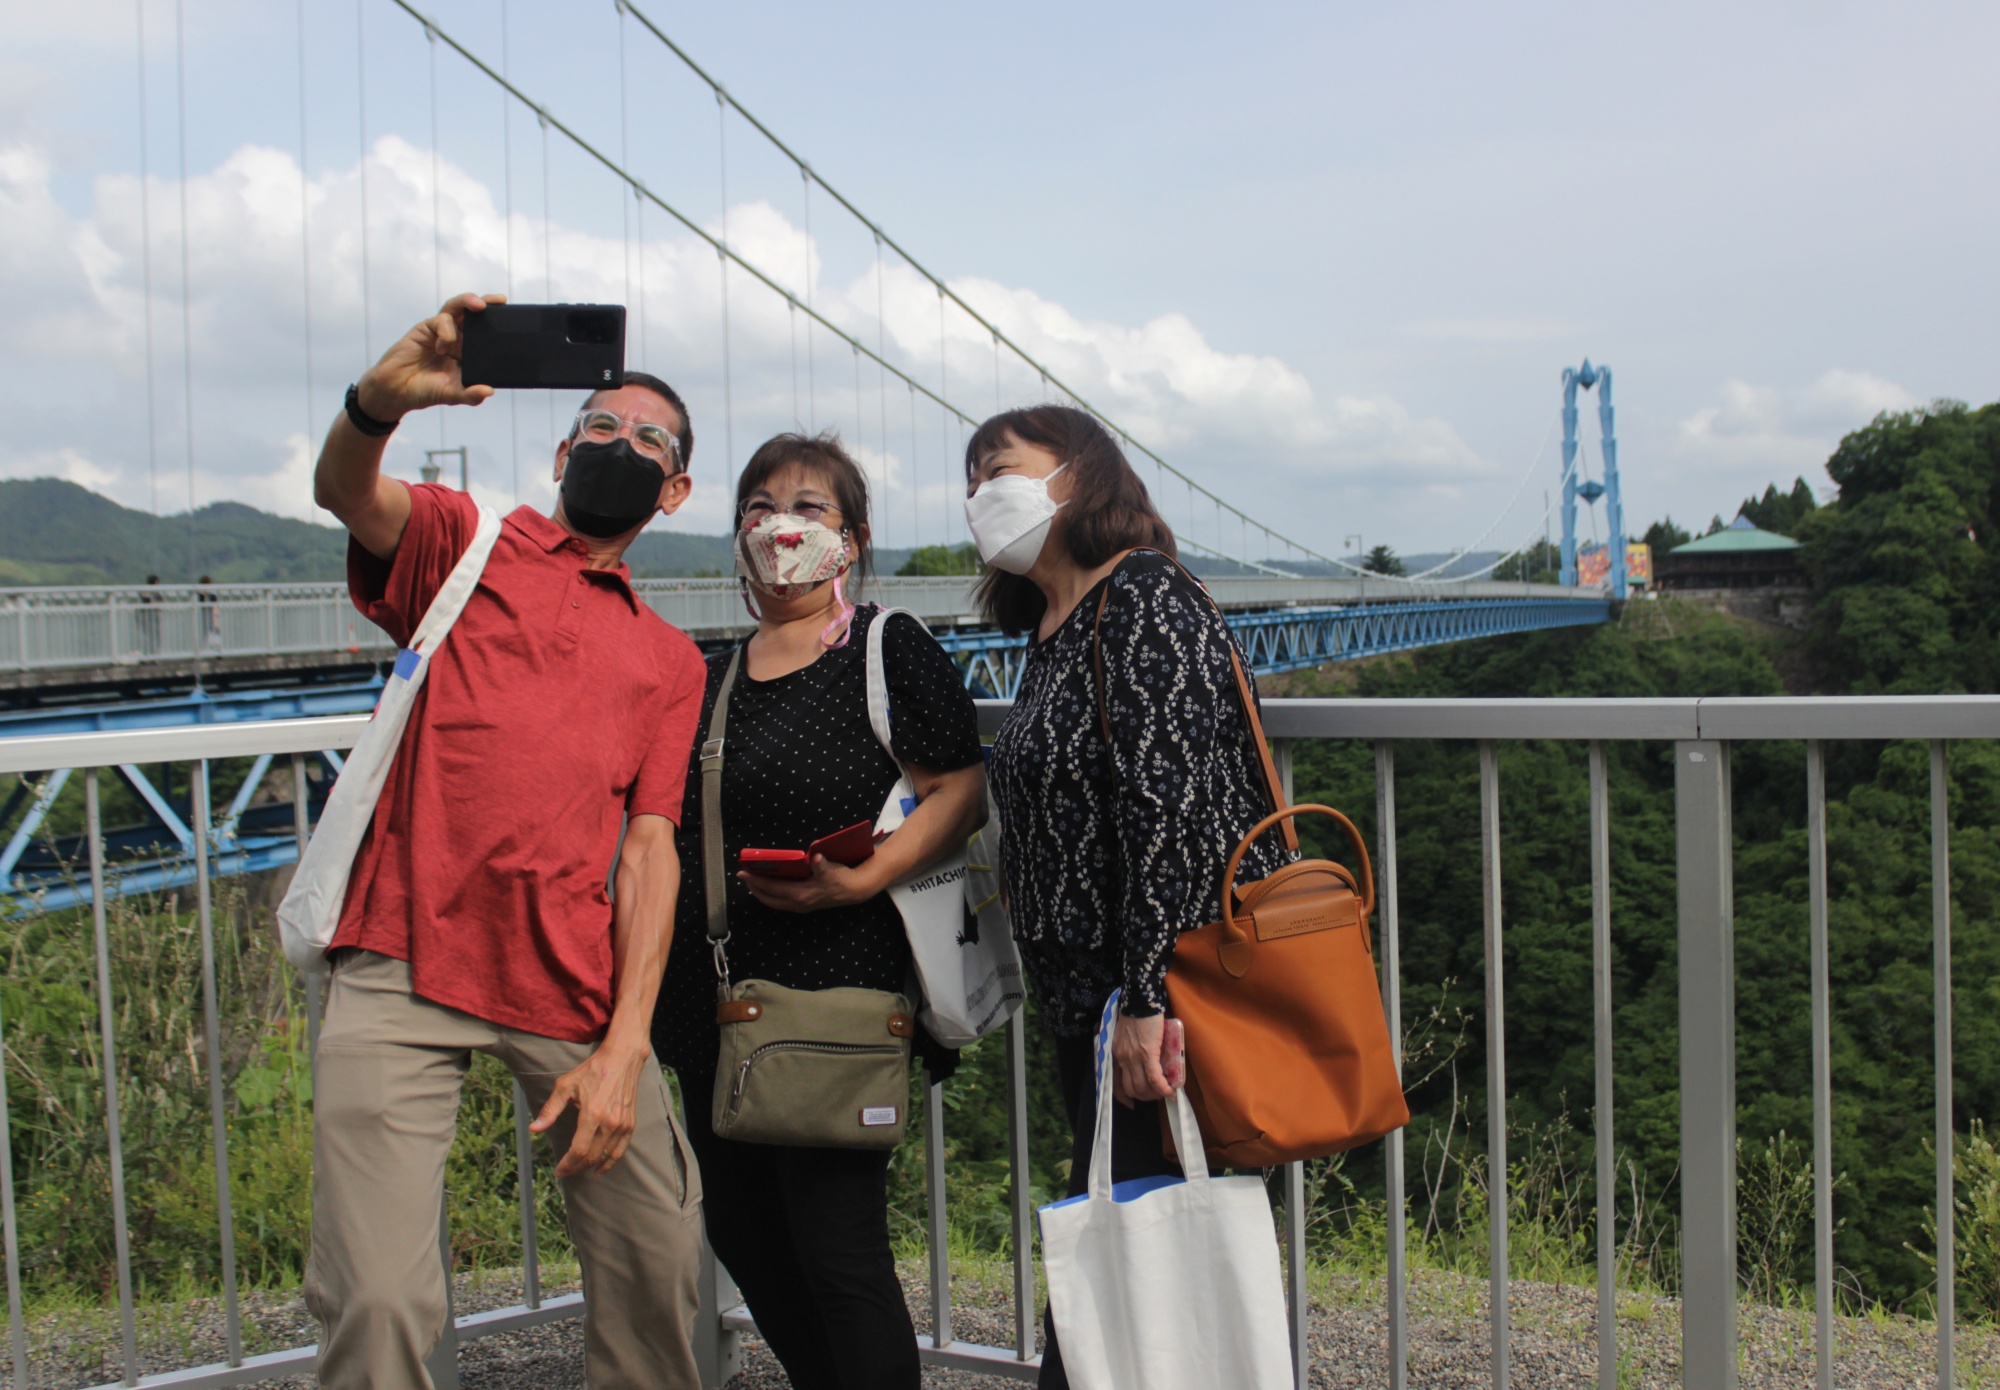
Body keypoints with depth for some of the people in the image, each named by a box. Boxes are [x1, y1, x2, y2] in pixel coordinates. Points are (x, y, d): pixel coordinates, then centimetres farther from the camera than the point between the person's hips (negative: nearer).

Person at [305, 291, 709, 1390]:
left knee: (658, 1256, 5)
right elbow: (343, 493, -10)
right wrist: (380, 399, -34)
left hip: (573, 988, 3)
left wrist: (624, 1048, -2)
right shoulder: (463, 541, 12)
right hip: (402, 972, -3)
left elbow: (650, 851, 8)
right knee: (378, 1300, -12)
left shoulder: (669, 661, 18)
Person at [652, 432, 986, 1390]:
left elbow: (961, 792, -10)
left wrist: (866, 879, -22)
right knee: (740, 1231, 16)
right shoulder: (715, 676, 15)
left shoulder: (889, 649, -4)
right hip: (713, 993, 8)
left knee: (835, 1248, -4)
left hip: (838, 990, -7)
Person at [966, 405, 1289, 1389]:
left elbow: (1174, 808, -20)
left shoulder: (1144, 601, -11)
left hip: (1162, 1013, -9)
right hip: (1086, 1008, 10)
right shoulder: (1052, 631, 18)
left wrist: (1146, 1002, -24)